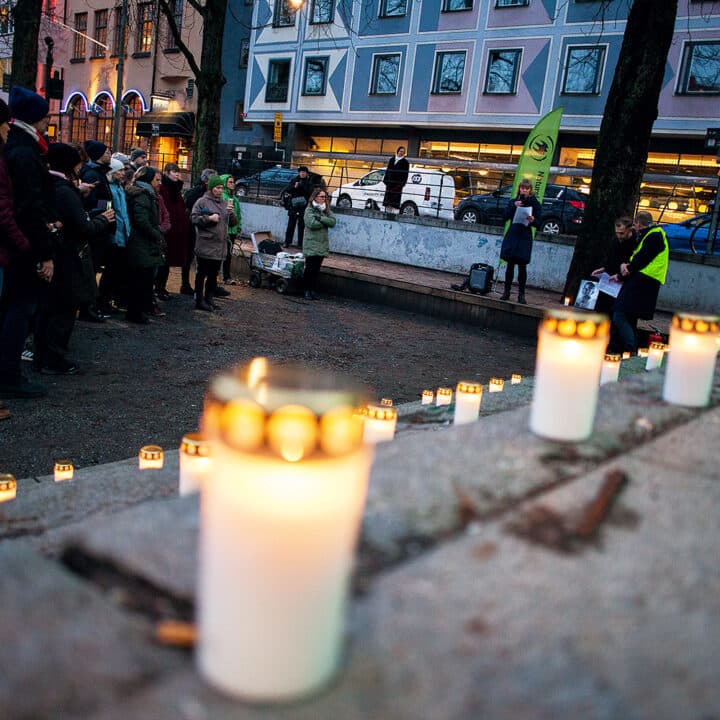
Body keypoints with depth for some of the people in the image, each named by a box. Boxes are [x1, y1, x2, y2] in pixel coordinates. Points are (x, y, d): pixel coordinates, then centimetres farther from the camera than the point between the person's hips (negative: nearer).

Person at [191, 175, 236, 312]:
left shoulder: (225, 203, 15)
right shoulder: (202, 202, -3)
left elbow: (233, 223, 14)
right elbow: (194, 218, -9)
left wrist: (231, 213, -5)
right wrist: (209, 218, -18)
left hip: (220, 246, 6)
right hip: (205, 245, -6)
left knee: (213, 274, 13)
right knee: (202, 273, 0)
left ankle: (209, 299, 23)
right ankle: (199, 300, 7)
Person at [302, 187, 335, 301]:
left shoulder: (326, 209, 13)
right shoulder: (309, 209, -4)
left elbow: (333, 221, -2)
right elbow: (312, 223, -19)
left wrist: (320, 218, -14)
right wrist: (325, 222, -6)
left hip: (323, 244, 5)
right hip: (311, 244, -5)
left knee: (317, 268, 8)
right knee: (310, 268, -5)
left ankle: (313, 290, 14)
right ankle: (307, 290, 4)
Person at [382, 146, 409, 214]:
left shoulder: (405, 162, 2)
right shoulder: (391, 160, 14)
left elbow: (405, 173, -3)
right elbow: (387, 170, 16)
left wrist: (402, 183, -13)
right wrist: (385, 180, 8)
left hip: (398, 183, -5)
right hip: (390, 182, 5)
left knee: (396, 196, -9)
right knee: (388, 195, 5)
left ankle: (395, 210, -9)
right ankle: (388, 210, 11)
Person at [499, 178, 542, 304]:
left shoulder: (534, 203, 3)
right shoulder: (513, 202, 10)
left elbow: (538, 224, 0)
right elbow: (504, 217, -2)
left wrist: (533, 220, -22)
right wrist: (514, 206, -12)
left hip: (525, 238, -2)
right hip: (512, 235, 2)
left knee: (522, 266, -3)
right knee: (510, 264, 4)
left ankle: (521, 295, 2)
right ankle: (506, 292, 12)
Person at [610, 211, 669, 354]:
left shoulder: (654, 236, -8)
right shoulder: (646, 236, 24)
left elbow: (640, 260, -13)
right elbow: (634, 256, 20)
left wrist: (620, 275, -3)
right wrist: (624, 264, -4)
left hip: (641, 283, -10)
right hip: (640, 283, 10)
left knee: (620, 317, -18)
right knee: (629, 320, 12)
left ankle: (630, 351, -22)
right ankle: (632, 353, 15)